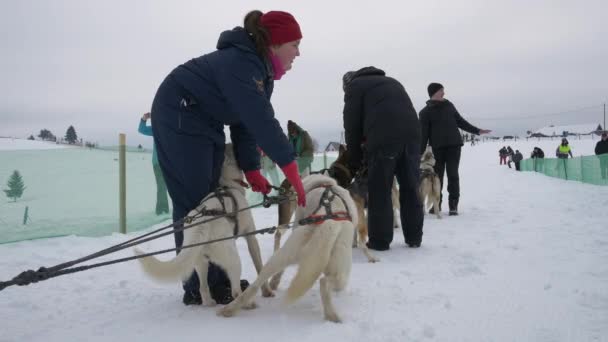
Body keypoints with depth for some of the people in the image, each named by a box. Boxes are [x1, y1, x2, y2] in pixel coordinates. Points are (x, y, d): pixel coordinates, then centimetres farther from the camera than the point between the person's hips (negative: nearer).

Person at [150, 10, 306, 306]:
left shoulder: (260, 70, 5)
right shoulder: (240, 63, -27)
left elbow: (245, 123, 2)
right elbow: (262, 122, -33)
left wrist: (251, 171, -6)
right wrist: (293, 174, -32)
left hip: (206, 123, 10)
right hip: (179, 118, -10)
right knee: (194, 203, -10)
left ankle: (217, 279, 15)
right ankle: (199, 288, -3)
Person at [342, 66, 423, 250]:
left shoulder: (355, 86, 16)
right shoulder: (391, 82, 35)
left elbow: (352, 125, 9)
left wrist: (354, 161, 15)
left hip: (385, 137, -6)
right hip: (412, 133, 6)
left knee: (380, 191, 2)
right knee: (410, 188, 13)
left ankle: (380, 241, 4)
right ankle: (414, 238, 18)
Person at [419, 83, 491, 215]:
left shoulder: (449, 105, 12)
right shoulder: (425, 112, 1)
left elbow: (460, 121, 20)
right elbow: (423, 133, -2)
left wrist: (477, 131, 17)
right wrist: (420, 153, -7)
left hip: (454, 145, 2)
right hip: (437, 147, -2)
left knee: (453, 174, -4)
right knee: (437, 175, 1)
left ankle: (453, 205, 0)